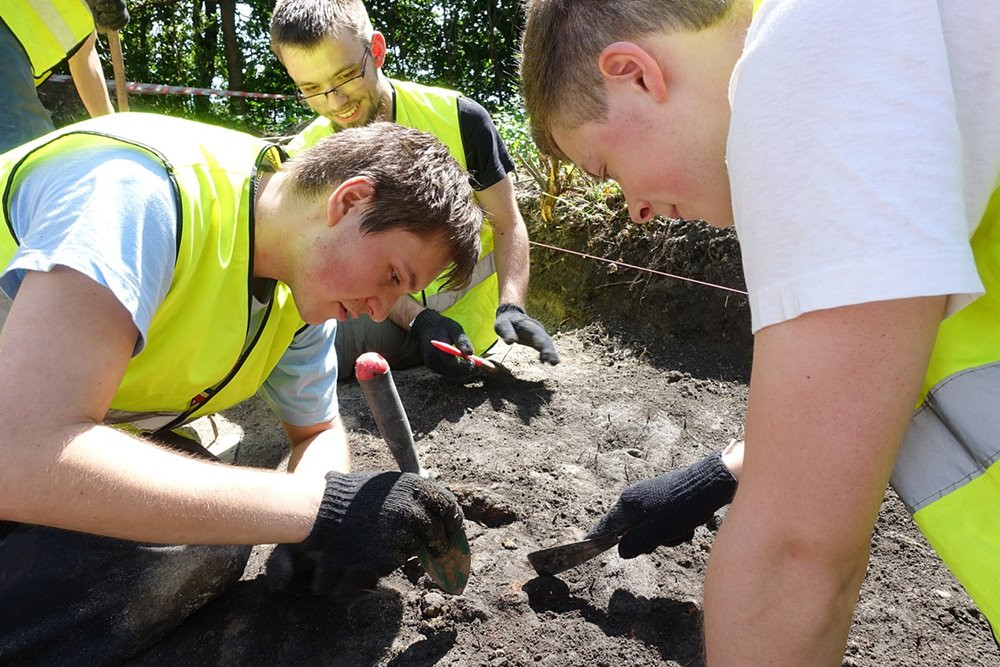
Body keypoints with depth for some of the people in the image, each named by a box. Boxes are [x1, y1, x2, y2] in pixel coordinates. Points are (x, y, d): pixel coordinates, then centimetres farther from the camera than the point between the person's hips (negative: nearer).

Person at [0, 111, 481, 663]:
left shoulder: (303, 290, -6)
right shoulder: (141, 187, -32)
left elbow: (318, 431, 7)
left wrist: (336, 512, -17)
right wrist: (314, 506, -37)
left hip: (70, 445, 7)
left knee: (207, 542, -18)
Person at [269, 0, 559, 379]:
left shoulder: (459, 118, -10)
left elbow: (508, 225, -3)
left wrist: (511, 308, -20)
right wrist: (419, 319, -23)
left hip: (469, 318, -3)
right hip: (385, 315, 3)